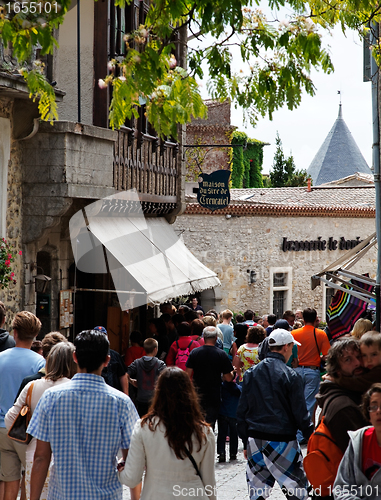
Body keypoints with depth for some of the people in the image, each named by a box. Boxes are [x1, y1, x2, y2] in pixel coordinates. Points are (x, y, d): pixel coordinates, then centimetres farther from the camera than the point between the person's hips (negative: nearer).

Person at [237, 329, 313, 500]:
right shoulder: (290, 375, -9)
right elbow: (300, 414, -8)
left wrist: (245, 442, 16)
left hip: (255, 439, 5)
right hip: (282, 440, -5)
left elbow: (242, 412, 10)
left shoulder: (251, 373, 6)